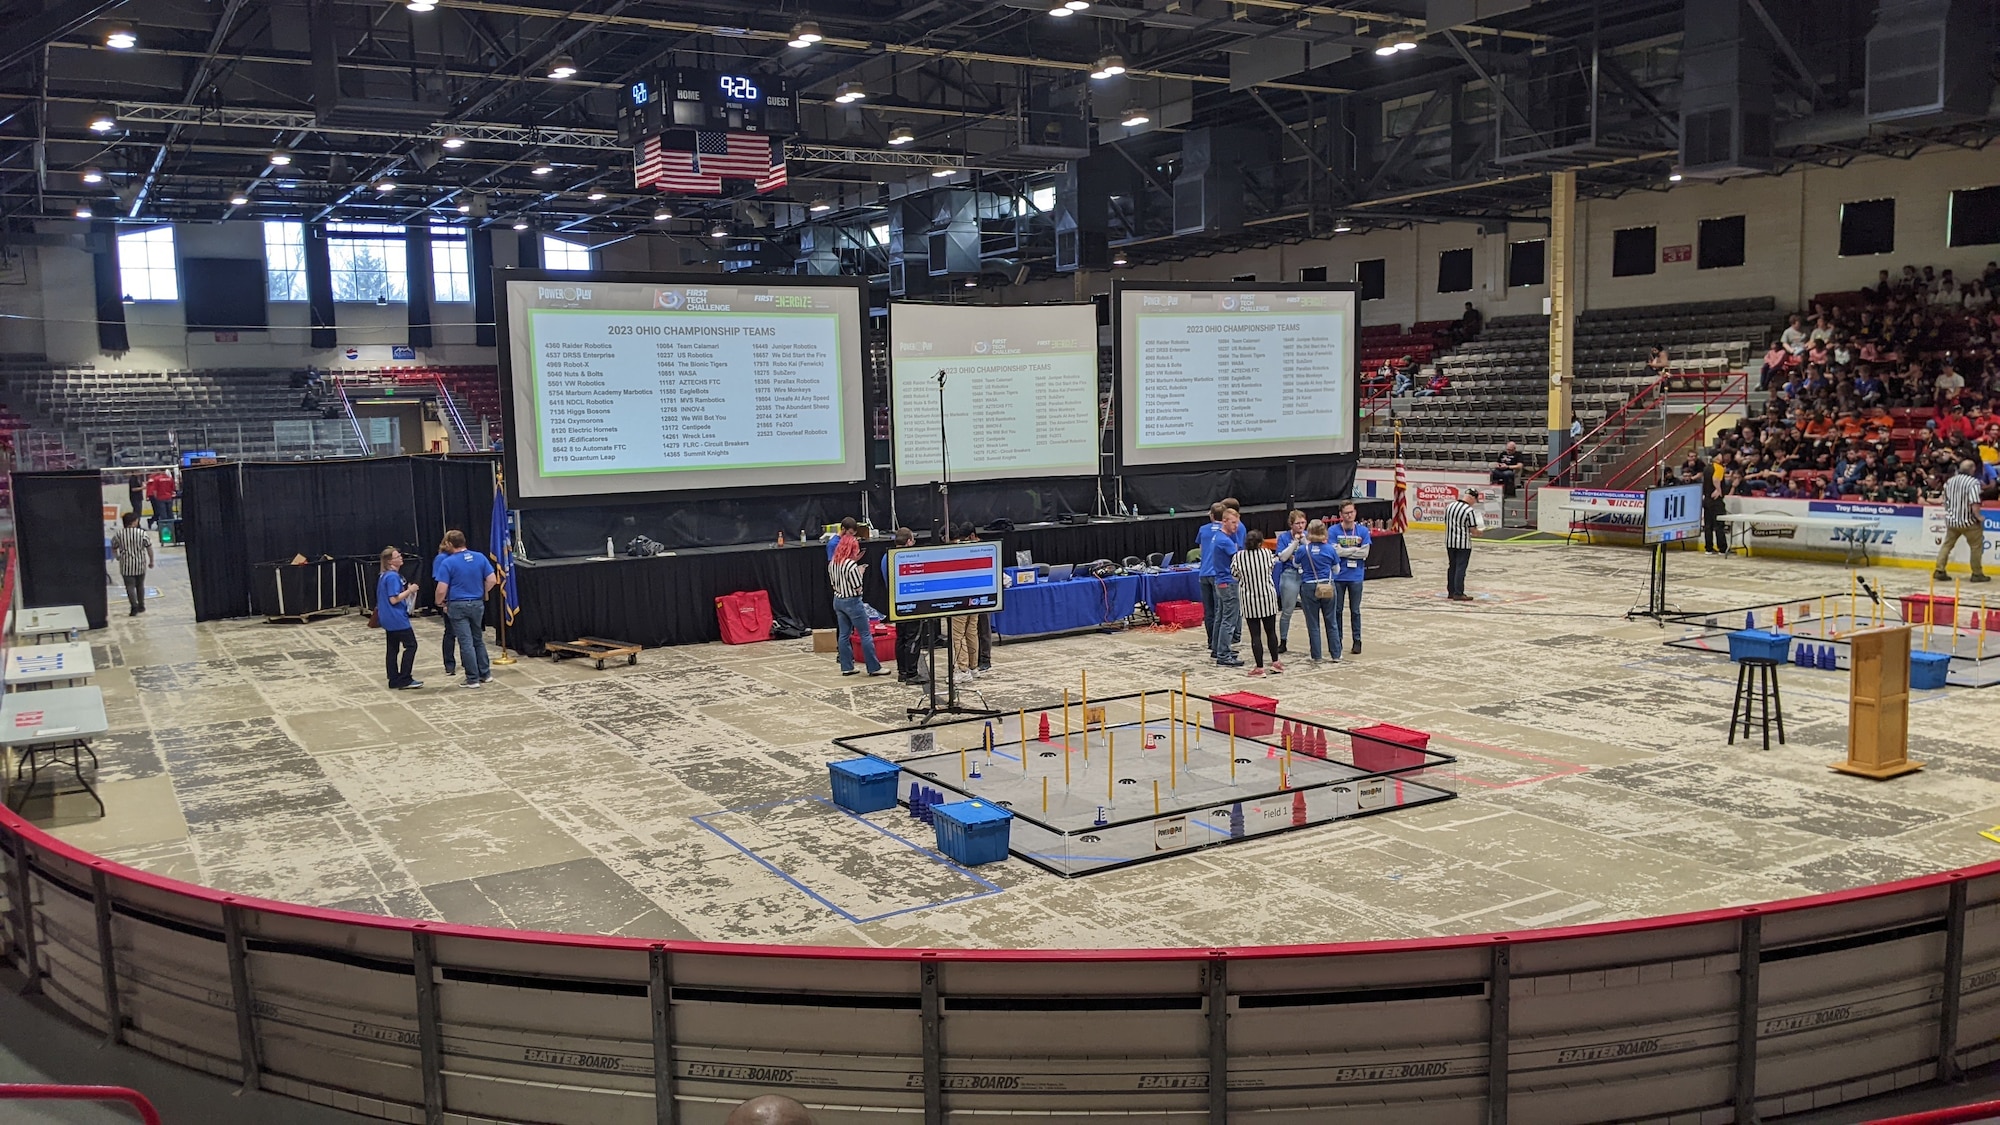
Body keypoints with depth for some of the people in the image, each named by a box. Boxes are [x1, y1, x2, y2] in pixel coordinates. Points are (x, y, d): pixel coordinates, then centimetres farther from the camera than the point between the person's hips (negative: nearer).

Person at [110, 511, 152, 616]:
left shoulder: (118, 534, -6)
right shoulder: (142, 534, -8)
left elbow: (114, 549, 5)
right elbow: (149, 548, -5)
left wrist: (117, 557, 27)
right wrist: (151, 561, 8)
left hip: (126, 565, -1)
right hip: (140, 564, 1)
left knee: (130, 586, -1)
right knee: (140, 585, 17)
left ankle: (134, 608, -13)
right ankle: (141, 606, 26)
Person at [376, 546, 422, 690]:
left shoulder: (384, 576, 13)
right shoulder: (393, 576, -18)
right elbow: (393, 599, -22)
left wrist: (407, 591, 12)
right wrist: (409, 591, -14)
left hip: (388, 619, 10)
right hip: (397, 619, -10)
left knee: (393, 649, 11)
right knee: (410, 645, -3)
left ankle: (394, 681, 14)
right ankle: (404, 679, -3)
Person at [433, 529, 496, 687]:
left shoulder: (447, 562, -12)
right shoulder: (480, 557, -1)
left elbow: (441, 590, -15)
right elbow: (492, 580, -1)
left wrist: (439, 602, 4)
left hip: (457, 606, -4)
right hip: (477, 604, 4)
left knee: (466, 643, 0)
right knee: (478, 640, 18)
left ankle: (473, 679, 4)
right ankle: (485, 674, 21)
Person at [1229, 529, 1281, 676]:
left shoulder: (1239, 556, -11)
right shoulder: (1266, 553, -9)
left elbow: (1235, 575, -1)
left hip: (1249, 600, -1)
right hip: (1268, 597, 1)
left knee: (1255, 634, 1)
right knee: (1271, 631, 16)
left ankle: (1259, 667, 2)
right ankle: (1275, 662, 26)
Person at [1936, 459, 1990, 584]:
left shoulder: (1949, 481, 3)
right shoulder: (1973, 482, -17)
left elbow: (1945, 501, 12)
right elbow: (1974, 504, -25)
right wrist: (1979, 517, -12)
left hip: (1952, 520, 5)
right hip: (1968, 521, -5)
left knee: (1947, 544, 13)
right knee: (1976, 546, 9)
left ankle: (1939, 571, 7)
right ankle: (1977, 574, 14)